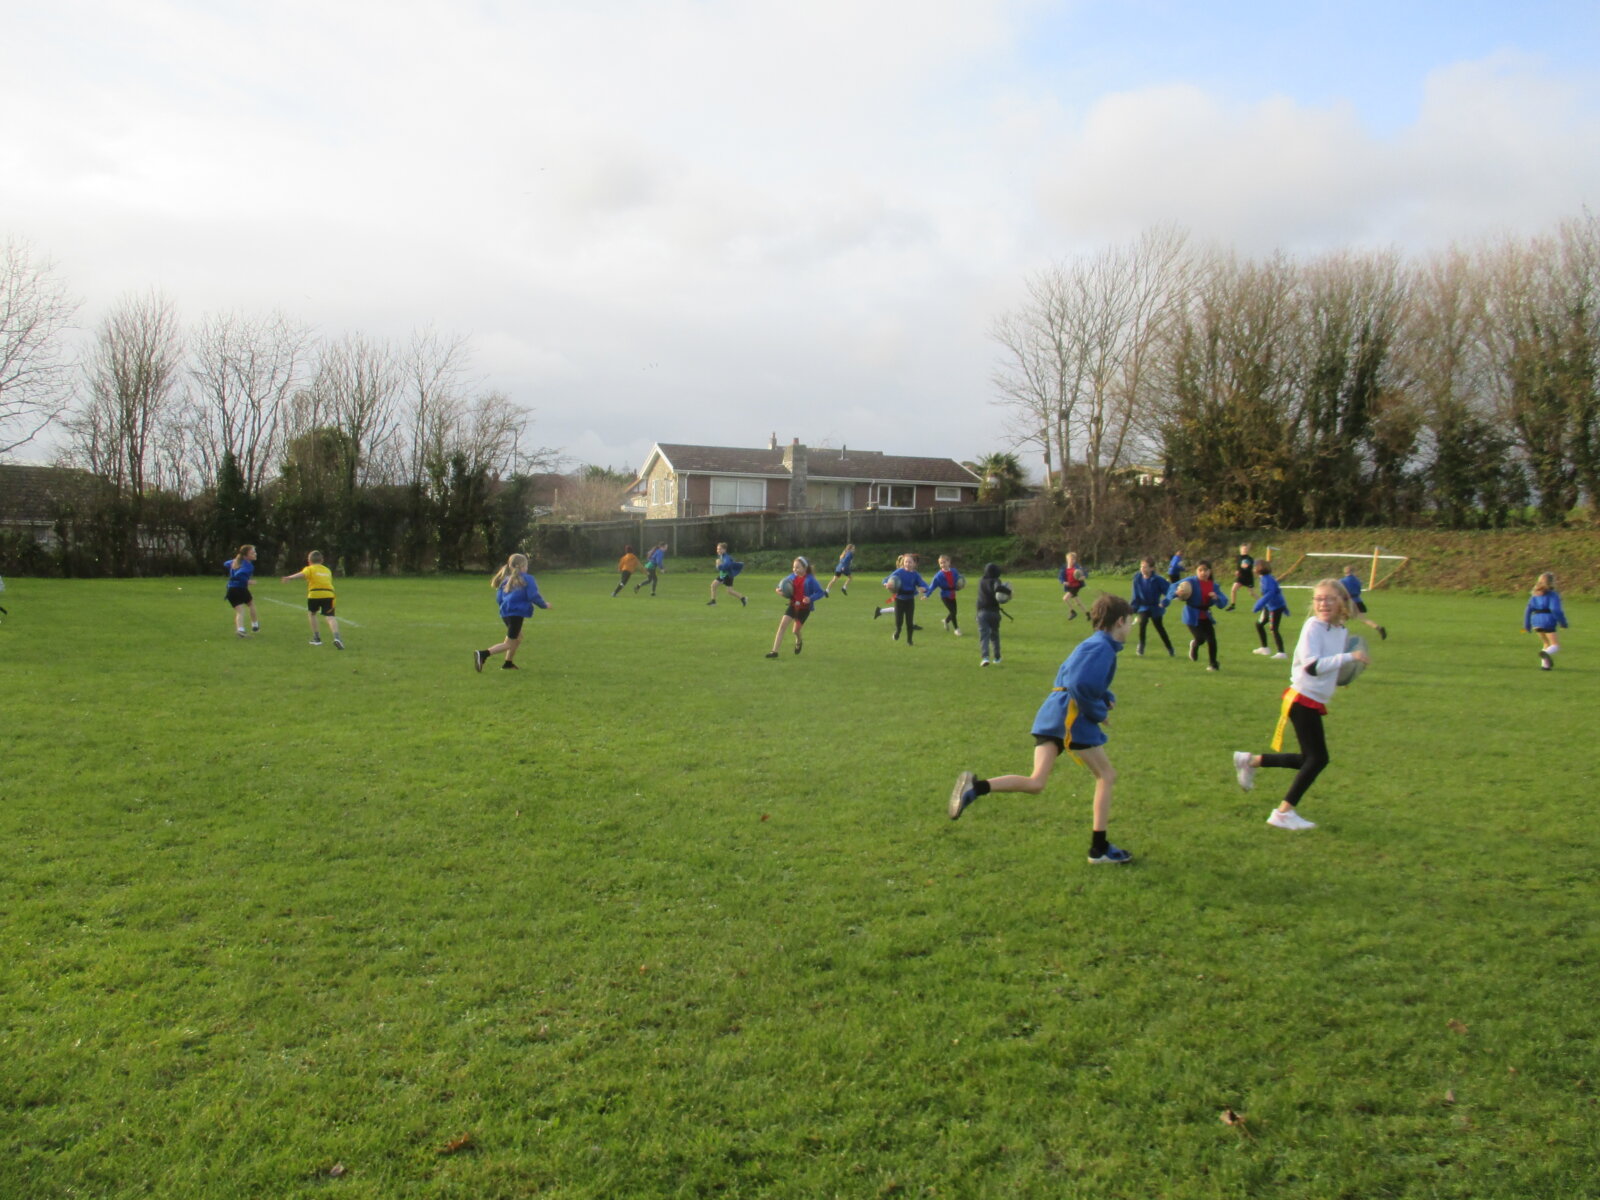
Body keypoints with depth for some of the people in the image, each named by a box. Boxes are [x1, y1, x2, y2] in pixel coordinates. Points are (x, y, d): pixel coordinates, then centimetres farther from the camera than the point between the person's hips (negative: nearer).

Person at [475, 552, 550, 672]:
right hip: (517, 613, -8)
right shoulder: (527, 579, -5)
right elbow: (533, 596, -10)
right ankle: (482, 655, -19)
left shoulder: (506, 579, 14)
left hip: (505, 613, 8)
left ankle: (508, 664, 28)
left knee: (518, 638, 27)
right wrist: (544, 604, 7)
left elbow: (499, 597, 14)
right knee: (509, 644, -3)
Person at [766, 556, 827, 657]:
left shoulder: (810, 580, -16)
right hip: (793, 606, 4)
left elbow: (821, 592, -15)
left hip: (804, 608, -4)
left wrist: (810, 598, -31)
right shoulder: (792, 577, -2)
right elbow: (783, 584, 14)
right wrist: (778, 589, -9)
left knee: (796, 630, 6)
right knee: (782, 625, -11)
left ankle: (799, 642, 46)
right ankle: (774, 651, -11)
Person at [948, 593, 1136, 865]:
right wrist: (1100, 712, -8)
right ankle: (1099, 848, 11)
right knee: (1106, 776, 8)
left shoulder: (1091, 644, 23)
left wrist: (1106, 697, 15)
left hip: (1050, 715, 8)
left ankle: (976, 787, -21)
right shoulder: (1103, 647, -8)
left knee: (1035, 783, -1)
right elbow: (1080, 685, -21)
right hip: (1071, 717, -8)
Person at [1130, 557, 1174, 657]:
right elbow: (1136, 596, -1)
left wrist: (1164, 602, -32)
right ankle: (1141, 645, -9)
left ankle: (1170, 649, 28)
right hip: (1143, 607, 2)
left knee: (1160, 628, 8)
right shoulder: (1137, 579, -9)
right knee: (1142, 622, -25)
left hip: (1155, 608, -2)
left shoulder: (1158, 580, -19)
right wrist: (1133, 608, -7)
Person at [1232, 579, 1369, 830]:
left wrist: (1339, 678, 4)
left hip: (1314, 703, 9)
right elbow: (1312, 666, -26)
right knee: (1318, 758, -8)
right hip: (1302, 700, -8)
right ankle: (1284, 813, 1)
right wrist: (1350, 657, -26)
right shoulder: (1313, 626, -15)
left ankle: (1251, 761, 24)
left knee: (1310, 759, 12)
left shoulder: (1342, 631, 10)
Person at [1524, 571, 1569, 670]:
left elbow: (1528, 610, 10)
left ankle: (1545, 664, 14)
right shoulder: (1552, 594, -6)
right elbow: (1555, 609, -17)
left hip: (1536, 622, 7)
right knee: (1556, 646, -5)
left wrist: (1527, 626, 15)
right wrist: (1563, 623, -7)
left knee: (1546, 644, 22)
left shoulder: (1535, 594, 13)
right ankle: (1546, 653, -36)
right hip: (1548, 622, -6)